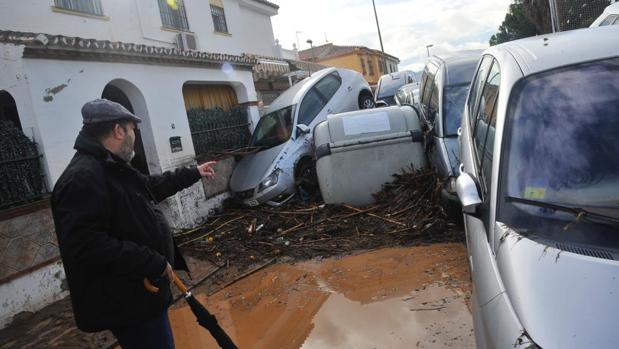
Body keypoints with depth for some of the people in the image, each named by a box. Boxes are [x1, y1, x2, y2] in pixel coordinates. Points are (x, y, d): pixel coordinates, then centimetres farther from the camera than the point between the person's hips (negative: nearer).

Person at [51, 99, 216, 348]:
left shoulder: (113, 168, 10)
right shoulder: (83, 178, -24)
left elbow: (152, 186, 26)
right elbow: (86, 245, -32)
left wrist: (194, 173, 32)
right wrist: (153, 263, -28)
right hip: (126, 303, -10)